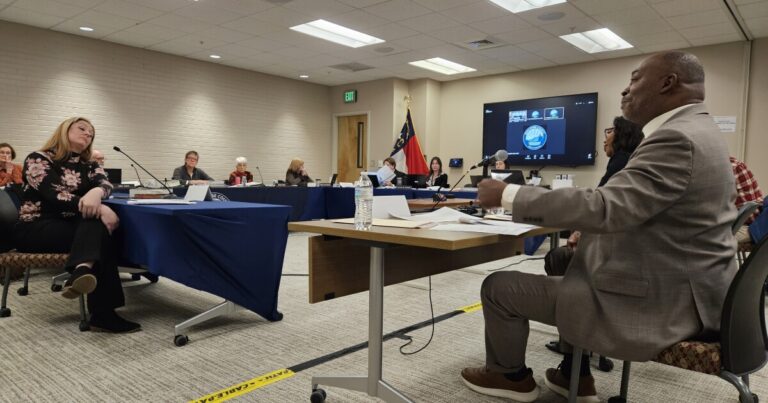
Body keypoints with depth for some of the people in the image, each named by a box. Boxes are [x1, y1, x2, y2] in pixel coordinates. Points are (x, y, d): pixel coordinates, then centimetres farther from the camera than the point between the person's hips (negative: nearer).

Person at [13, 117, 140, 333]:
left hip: (72, 225, 4)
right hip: (35, 228, -4)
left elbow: (105, 184, -7)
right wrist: (99, 209, -32)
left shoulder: (89, 166, 16)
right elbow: (54, 195, -17)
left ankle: (82, 271, -53)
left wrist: (96, 193, -34)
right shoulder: (38, 159, 0)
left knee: (95, 226, -30)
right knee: (98, 234, -29)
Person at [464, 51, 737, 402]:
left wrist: (508, 195, -25)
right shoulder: (694, 130, 11)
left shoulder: (677, 139, -23)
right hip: (681, 286, 11)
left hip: (656, 302, -11)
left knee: (499, 286, -3)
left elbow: (605, 208, -32)